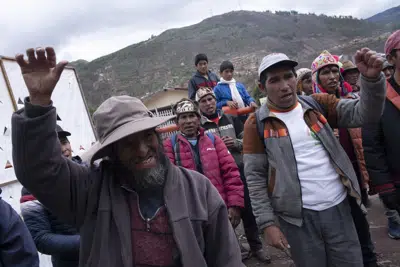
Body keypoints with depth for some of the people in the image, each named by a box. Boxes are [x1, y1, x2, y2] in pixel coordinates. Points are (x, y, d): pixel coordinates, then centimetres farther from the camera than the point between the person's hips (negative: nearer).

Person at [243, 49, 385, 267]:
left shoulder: (318, 105, 6)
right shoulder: (257, 124, -3)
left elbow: (364, 114, -3)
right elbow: (255, 177, -4)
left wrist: (372, 78, -21)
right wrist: (266, 223, -9)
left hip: (338, 207, 3)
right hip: (297, 216, -2)